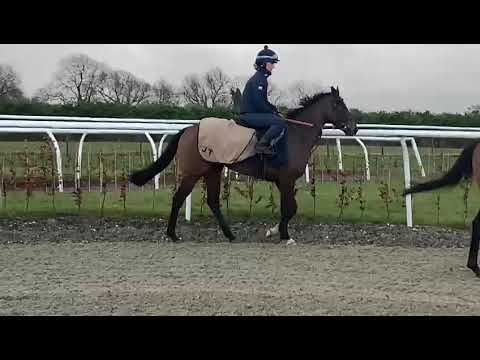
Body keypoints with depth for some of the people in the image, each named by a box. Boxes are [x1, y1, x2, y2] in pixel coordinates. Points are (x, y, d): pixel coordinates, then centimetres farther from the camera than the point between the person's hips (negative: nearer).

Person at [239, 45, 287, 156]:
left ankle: (267, 145, 2)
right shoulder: (258, 79, -14)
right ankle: (261, 145, -22)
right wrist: (273, 112, -10)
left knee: (283, 127, 9)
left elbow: (263, 101, 24)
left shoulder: (262, 78, 17)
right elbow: (259, 103, -21)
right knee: (280, 122, -24)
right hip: (248, 116, -10)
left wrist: (274, 109, 9)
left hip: (253, 114, 10)